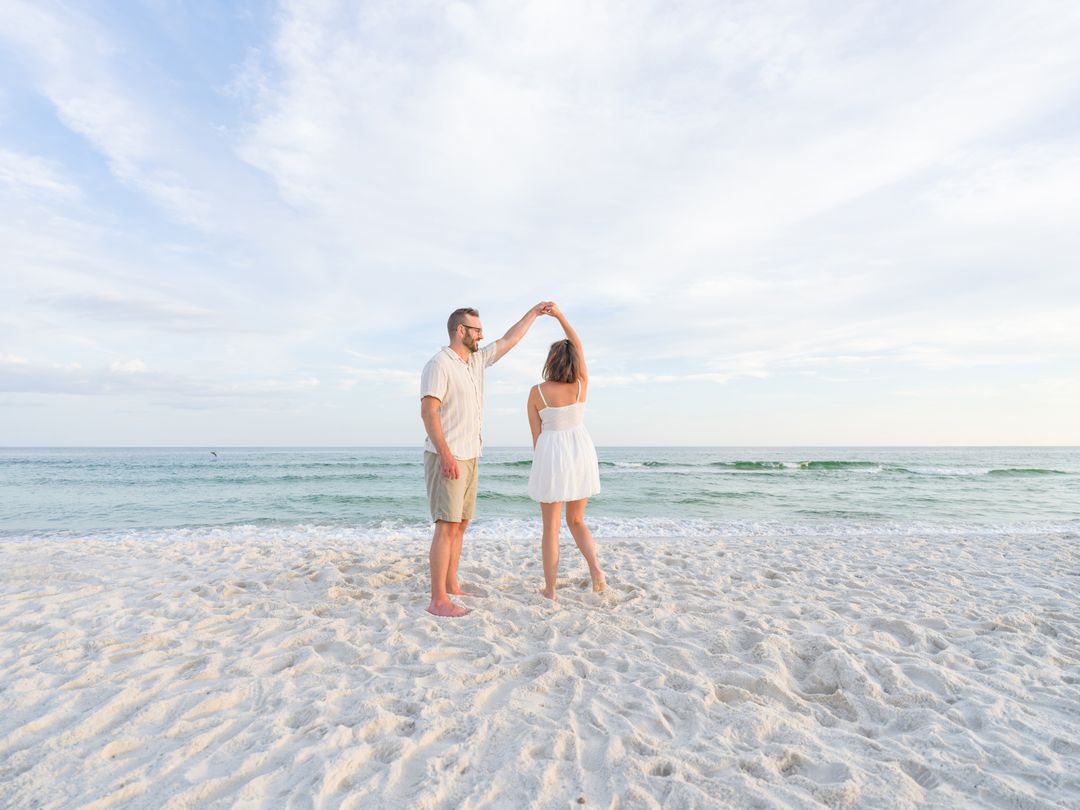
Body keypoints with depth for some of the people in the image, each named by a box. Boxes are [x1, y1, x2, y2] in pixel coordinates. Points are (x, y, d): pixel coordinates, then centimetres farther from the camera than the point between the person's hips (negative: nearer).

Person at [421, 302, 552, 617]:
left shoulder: (476, 360, 14)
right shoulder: (439, 364, -11)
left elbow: (509, 340, 25)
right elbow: (428, 412, -19)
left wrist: (534, 312, 30)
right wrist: (446, 455, -25)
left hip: (468, 458, 9)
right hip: (447, 458, -9)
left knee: (460, 524, 11)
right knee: (447, 526, -11)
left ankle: (452, 587, 21)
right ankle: (438, 601, -7)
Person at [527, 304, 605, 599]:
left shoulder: (536, 392, -8)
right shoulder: (582, 385, -3)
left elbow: (536, 435, -2)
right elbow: (578, 346, 11)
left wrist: (540, 468, 9)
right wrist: (560, 315, 13)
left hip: (552, 456, -3)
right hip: (581, 455, 3)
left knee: (551, 527, 8)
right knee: (576, 521, 18)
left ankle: (550, 588, 11)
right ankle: (595, 568, -3)